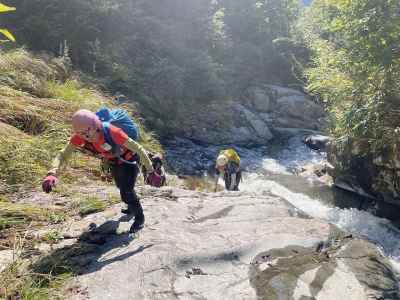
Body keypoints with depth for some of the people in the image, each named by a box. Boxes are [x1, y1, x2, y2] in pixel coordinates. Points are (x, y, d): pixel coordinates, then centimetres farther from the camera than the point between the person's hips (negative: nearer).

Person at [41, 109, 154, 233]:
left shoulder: (112, 132, -42)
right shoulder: (79, 137, -27)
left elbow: (138, 148, -34)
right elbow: (63, 155, -23)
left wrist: (150, 170, -28)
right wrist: (52, 174, -43)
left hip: (129, 160, -7)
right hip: (114, 162, 7)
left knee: (126, 192, -16)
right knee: (121, 187, 26)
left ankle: (139, 217, 11)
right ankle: (133, 207, 55)